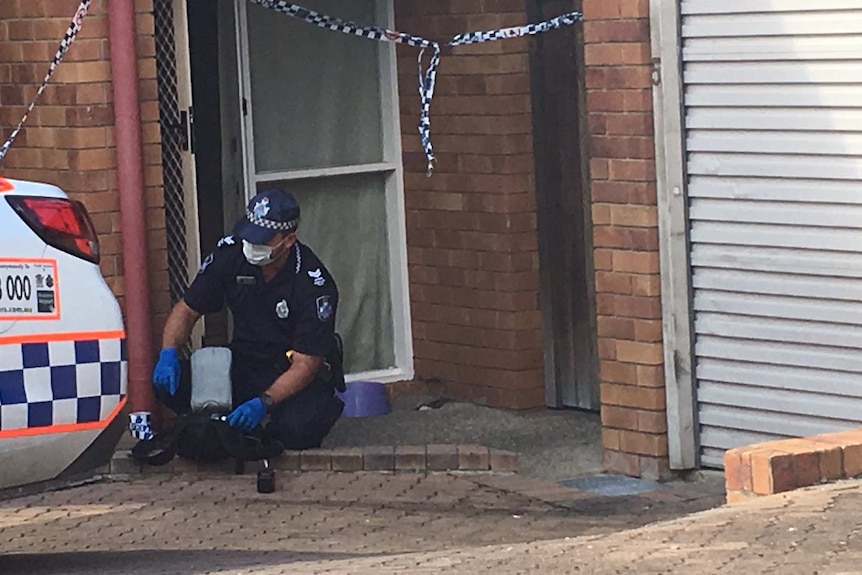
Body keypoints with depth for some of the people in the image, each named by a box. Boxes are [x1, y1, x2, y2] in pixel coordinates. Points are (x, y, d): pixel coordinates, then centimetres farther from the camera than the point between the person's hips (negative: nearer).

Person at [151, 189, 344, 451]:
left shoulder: (315, 286, -20)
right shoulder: (231, 253, -7)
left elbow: (305, 364, -20)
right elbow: (187, 309, 4)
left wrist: (263, 403, -36)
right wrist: (168, 354, -16)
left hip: (293, 378, -4)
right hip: (243, 367, 4)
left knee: (297, 428, -37)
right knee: (168, 383, -21)